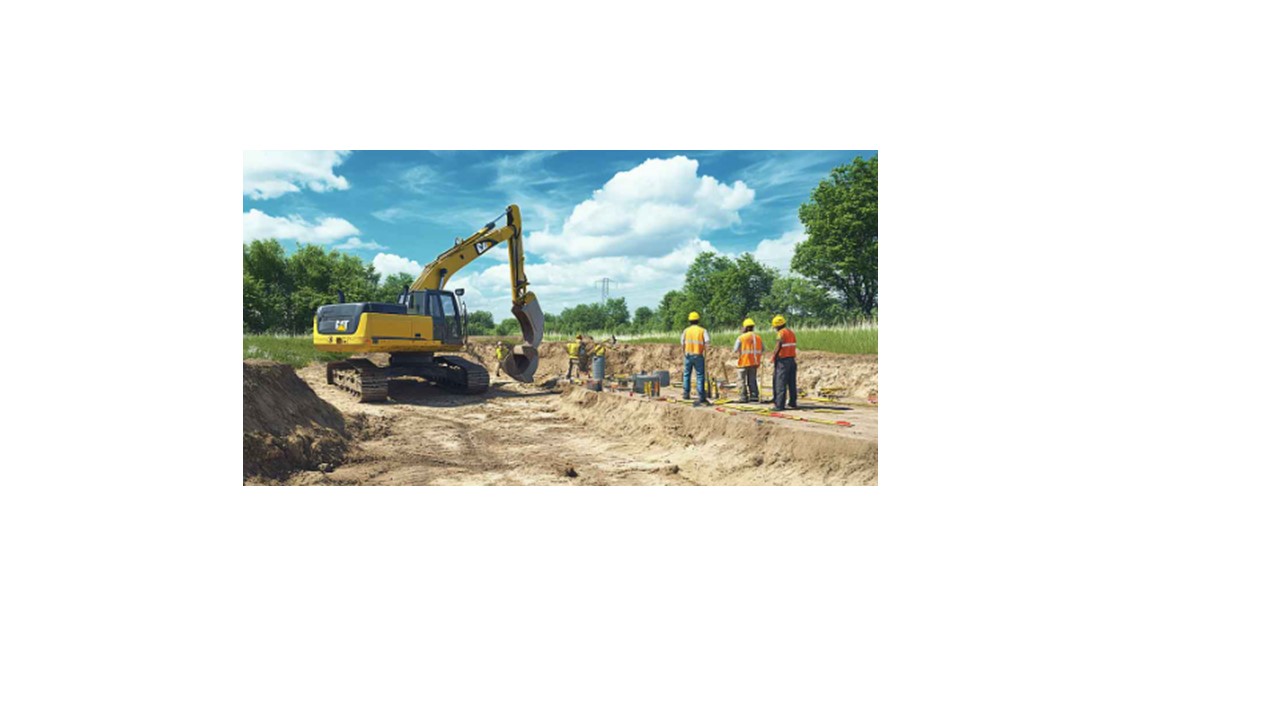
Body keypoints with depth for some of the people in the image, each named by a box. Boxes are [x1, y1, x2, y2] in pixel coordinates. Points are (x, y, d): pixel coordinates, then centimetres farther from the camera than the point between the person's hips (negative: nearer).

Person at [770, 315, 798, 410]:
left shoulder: (781, 333, -13)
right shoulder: (791, 332, 13)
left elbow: (777, 348, -14)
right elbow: (792, 346, 10)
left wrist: (774, 358, -3)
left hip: (783, 360, -8)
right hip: (792, 359, 8)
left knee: (781, 383, -6)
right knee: (792, 383, 13)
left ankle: (779, 404, -9)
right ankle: (793, 403, 19)